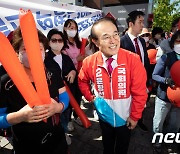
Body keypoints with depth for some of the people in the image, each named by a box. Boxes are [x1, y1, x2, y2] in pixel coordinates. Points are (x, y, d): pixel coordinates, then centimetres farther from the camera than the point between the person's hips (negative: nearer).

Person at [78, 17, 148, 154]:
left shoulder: (133, 60, -23)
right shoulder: (89, 62, -16)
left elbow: (139, 92, -16)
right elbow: (82, 81, 6)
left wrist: (135, 116, -10)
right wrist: (91, 97, -1)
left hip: (125, 117, -1)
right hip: (104, 116, 2)